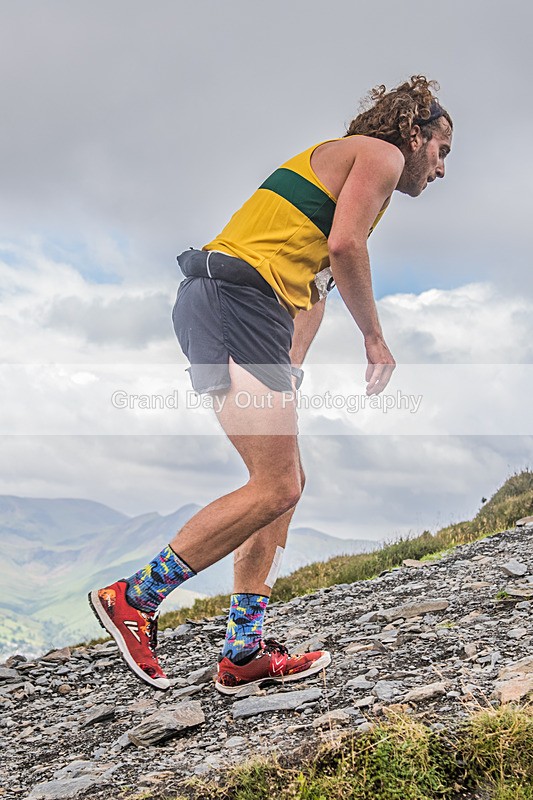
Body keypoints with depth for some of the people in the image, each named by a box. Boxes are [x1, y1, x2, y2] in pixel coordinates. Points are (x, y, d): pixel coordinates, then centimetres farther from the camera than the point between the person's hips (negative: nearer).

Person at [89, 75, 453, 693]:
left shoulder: (340, 163, 34)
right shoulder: (381, 152, 5)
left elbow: (315, 284, 28)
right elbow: (345, 246, -13)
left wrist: (287, 374, 18)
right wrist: (375, 338, -2)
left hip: (214, 304, 11)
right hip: (236, 300, -11)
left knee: (285, 483, 9)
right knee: (274, 488, -13)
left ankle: (244, 653, 10)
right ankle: (134, 598, -6)